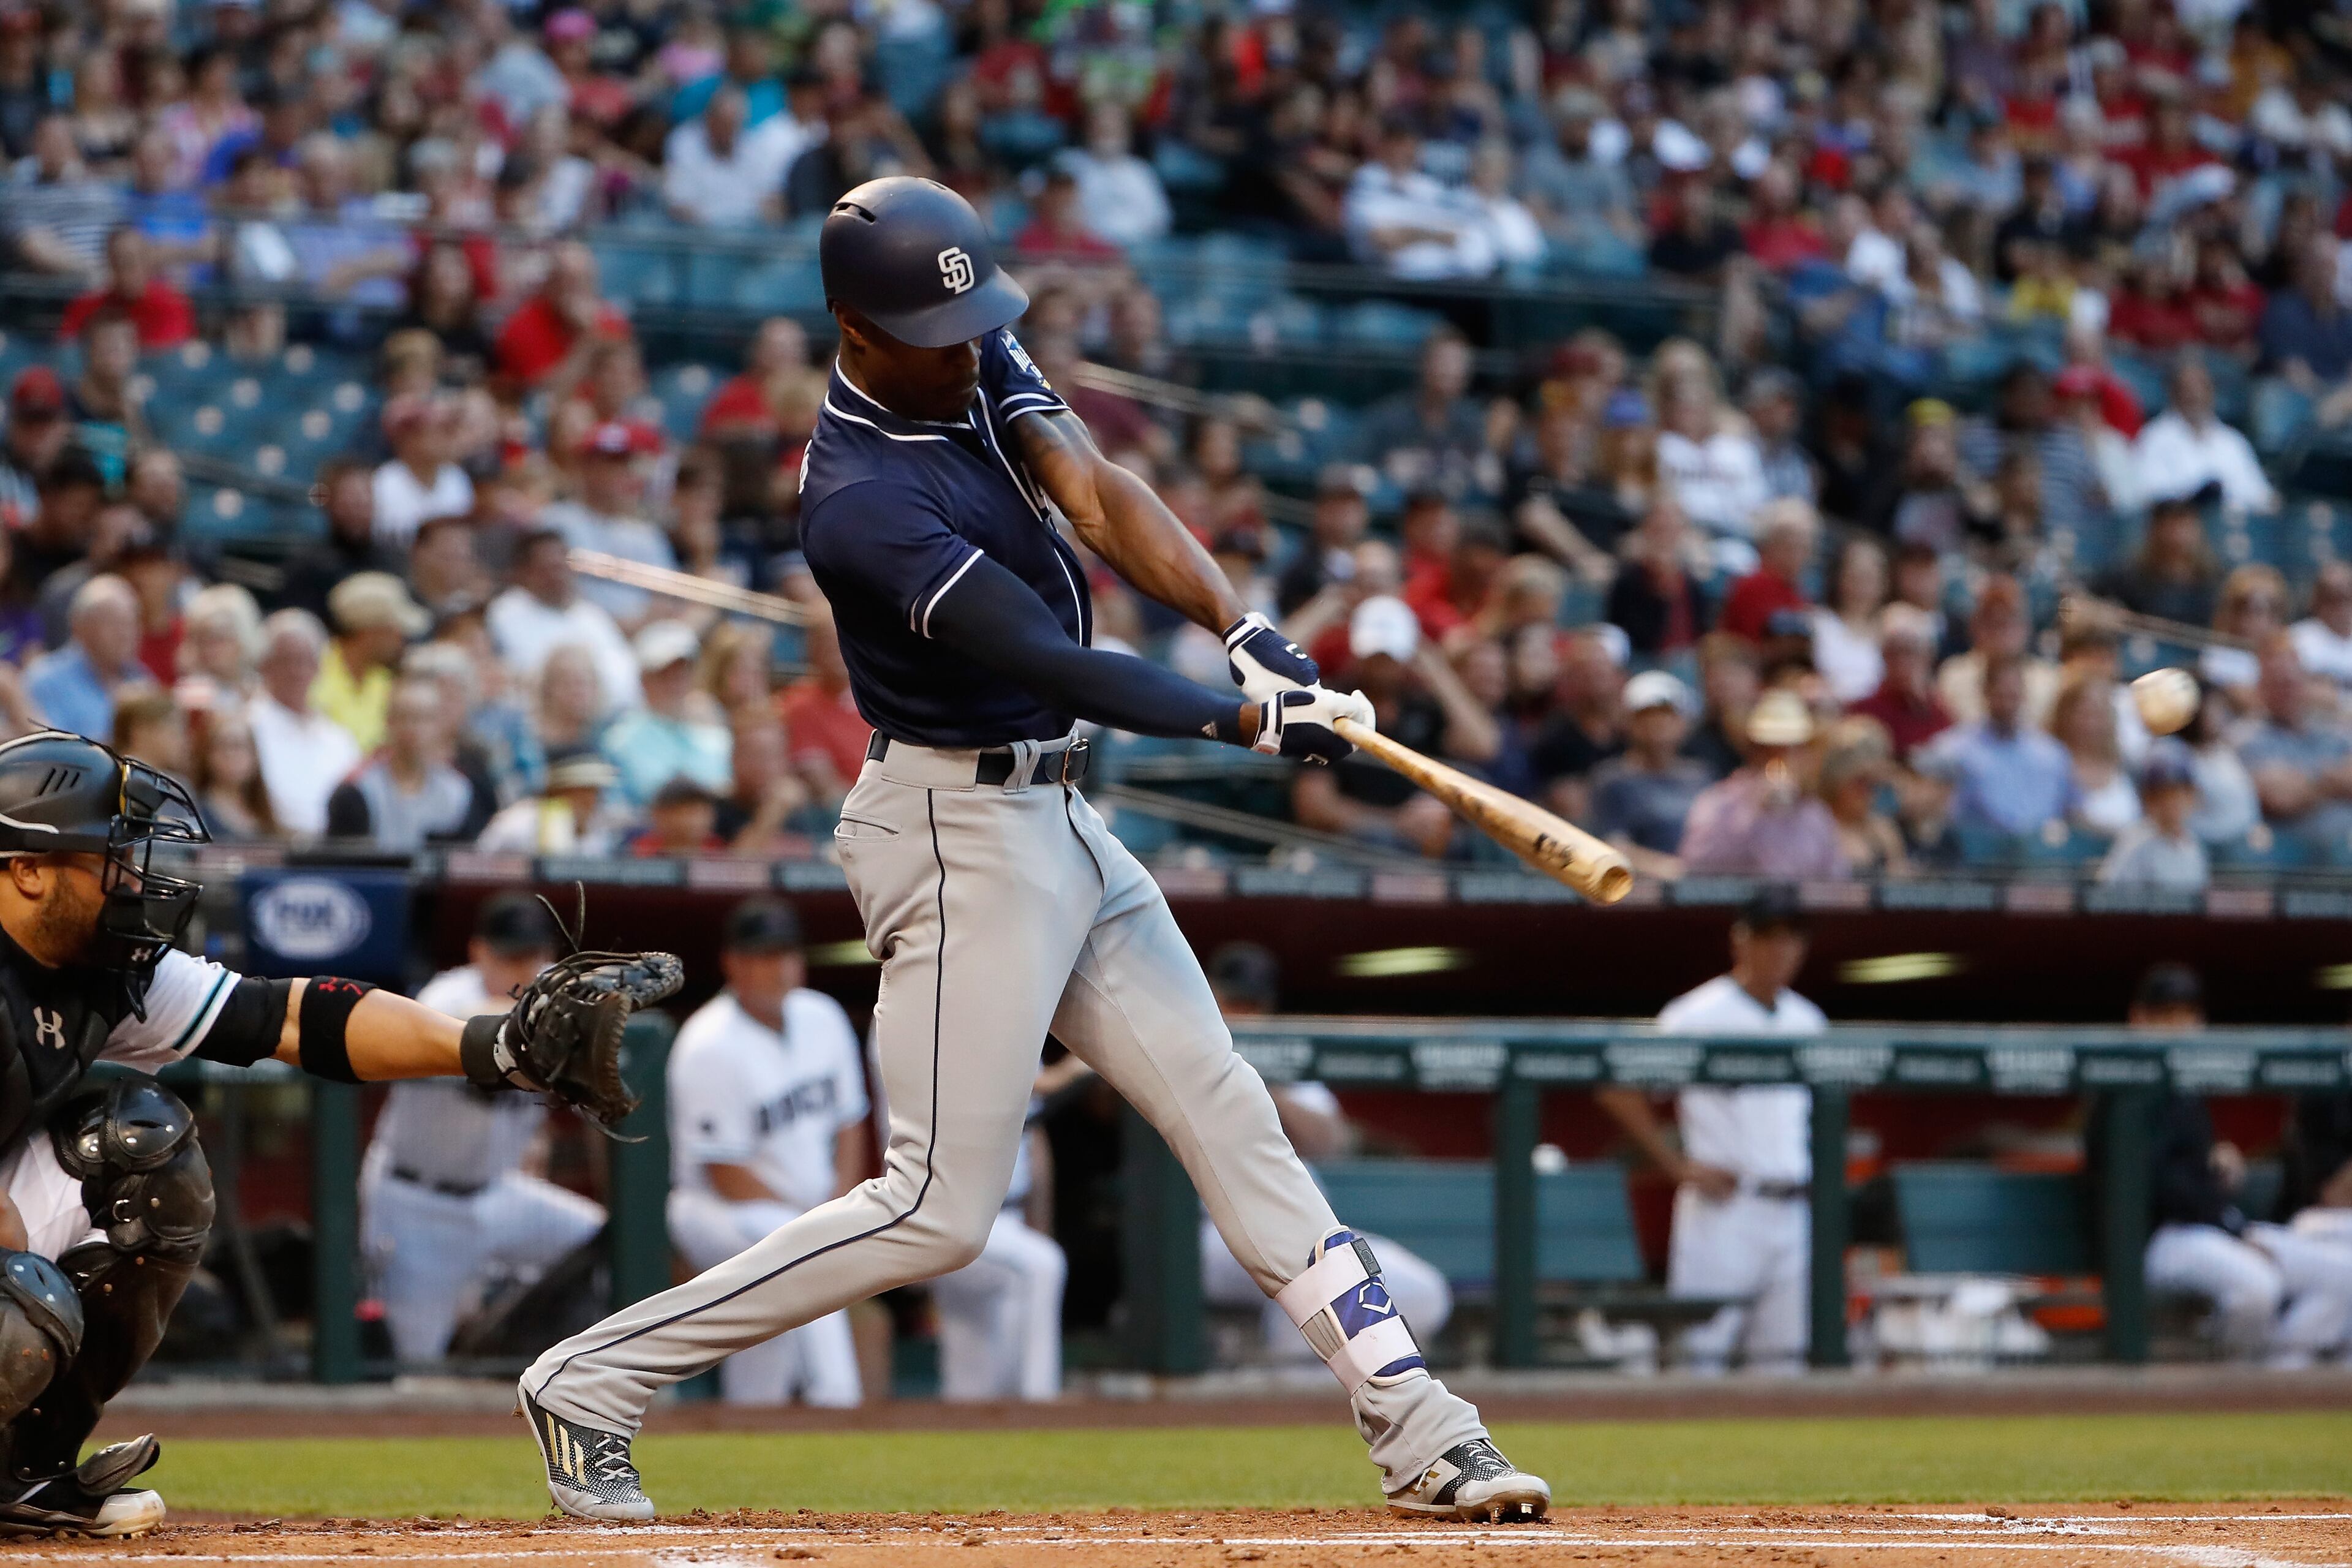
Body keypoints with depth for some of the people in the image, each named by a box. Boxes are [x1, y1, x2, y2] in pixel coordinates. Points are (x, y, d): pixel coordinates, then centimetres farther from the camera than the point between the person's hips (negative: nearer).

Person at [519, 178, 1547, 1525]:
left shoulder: (981, 368, 3)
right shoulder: (864, 503, -23)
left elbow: (1099, 495, -11)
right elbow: (1052, 663, -27)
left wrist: (1245, 630, -25)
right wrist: (1251, 720, -29)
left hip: (1060, 821, 9)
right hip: (963, 833, -9)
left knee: (1230, 1119, 7)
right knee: (941, 1210, -9)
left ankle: (1423, 1437, 8)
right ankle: (597, 1378, -3)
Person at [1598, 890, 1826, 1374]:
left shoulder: (1807, 1022, 15)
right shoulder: (1697, 1017, -5)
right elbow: (1618, 1092, -7)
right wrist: (1679, 1166, -10)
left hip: (1792, 1212, 6)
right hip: (1723, 1209, -6)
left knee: (1783, 1365, 5)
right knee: (1702, 1354, -10)